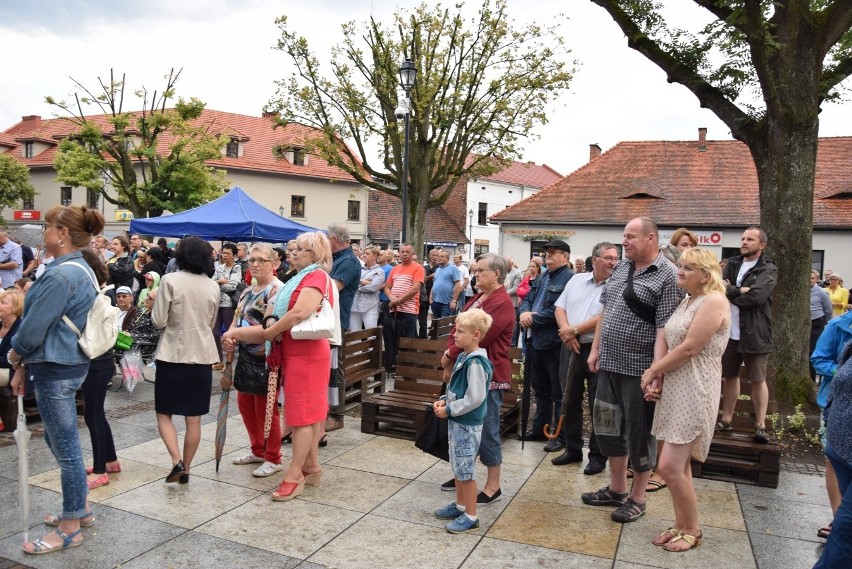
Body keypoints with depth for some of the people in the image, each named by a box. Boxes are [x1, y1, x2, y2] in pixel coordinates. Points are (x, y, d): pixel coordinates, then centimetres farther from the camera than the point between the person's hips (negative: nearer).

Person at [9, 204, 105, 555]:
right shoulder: (81, 269, 10)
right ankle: (81, 508, 36)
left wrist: (14, 355, 4)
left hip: (56, 370, -10)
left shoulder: (60, 275, -22)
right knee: (58, 440, 22)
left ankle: (70, 529, 19)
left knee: (65, 447, 3)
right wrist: (24, 368, 16)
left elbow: (34, 327, -18)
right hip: (69, 364, 10)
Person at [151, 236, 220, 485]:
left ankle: (177, 462, -5)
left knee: (164, 413, 10)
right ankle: (186, 470, 16)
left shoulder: (170, 280, -10)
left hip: (173, 354, -3)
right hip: (202, 355, 4)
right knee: (194, 418, 9)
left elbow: (158, 320, -9)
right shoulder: (213, 286, 3)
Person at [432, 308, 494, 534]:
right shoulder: (463, 357, 7)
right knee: (457, 466, 20)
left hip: (467, 424, -10)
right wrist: (444, 400, 2)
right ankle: (460, 505, 36)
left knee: (465, 469, 1)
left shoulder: (476, 363, -23)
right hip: (457, 422, 10)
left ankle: (471, 516, 14)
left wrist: (448, 410, -18)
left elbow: (475, 398, -25)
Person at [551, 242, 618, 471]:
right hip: (571, 347, 5)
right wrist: (566, 332, -8)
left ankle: (597, 455, 18)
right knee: (570, 400, 13)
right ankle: (572, 449, 28)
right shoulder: (576, 280, 10)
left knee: (598, 405, 4)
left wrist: (576, 330, -13)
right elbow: (560, 308, 9)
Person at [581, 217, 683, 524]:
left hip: (639, 369, -8)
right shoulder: (620, 268, 10)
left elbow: (664, 329, -18)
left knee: (639, 432, 6)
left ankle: (636, 499, 24)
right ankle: (616, 489, 34)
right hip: (609, 364, 8)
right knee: (608, 426, 17)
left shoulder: (667, 276, -13)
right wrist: (595, 349, 13)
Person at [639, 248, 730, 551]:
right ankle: (680, 523, 25)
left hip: (695, 391, -9)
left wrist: (652, 370, -9)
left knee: (670, 466, -8)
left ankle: (691, 529, 11)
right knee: (680, 465, 14)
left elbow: (689, 349, -19)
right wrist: (657, 378, 1)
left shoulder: (714, 302, -13)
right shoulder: (687, 301, 16)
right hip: (674, 388, 9)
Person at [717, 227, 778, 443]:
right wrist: (741, 290, -18)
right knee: (730, 377, 14)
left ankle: (761, 425, 10)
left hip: (755, 334, -5)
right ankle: (726, 420, 25)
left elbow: (756, 296, -21)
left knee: (757, 380, 2)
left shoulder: (768, 270, -6)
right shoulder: (732, 264, 10)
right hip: (730, 332, 5)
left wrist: (730, 293, -8)